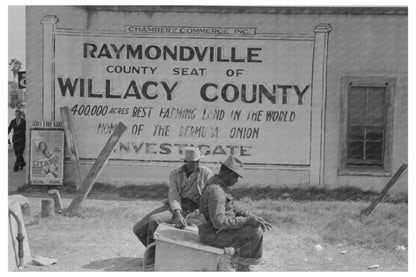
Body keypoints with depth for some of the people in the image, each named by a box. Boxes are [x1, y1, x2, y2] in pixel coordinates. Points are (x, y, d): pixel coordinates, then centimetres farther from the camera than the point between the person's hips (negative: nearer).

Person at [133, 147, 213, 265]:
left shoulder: (206, 173, -1)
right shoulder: (175, 174, 5)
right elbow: (173, 195, -9)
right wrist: (177, 214, -29)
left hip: (188, 210, -5)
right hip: (170, 206, 5)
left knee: (154, 220, -29)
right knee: (138, 229, -3)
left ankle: (152, 255, -10)